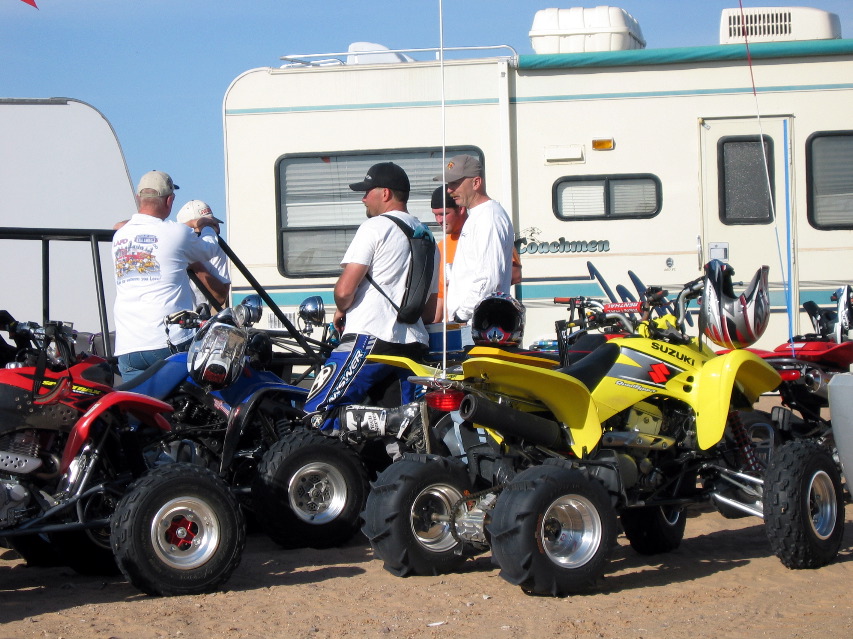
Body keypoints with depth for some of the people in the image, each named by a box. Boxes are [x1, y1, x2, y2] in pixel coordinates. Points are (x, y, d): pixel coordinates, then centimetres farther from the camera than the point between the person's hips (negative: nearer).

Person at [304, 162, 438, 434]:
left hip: (368, 340, -8)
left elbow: (345, 289, -12)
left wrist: (341, 310, 7)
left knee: (318, 413, -9)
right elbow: (429, 311, 24)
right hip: (413, 345, 8)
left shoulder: (375, 227, -4)